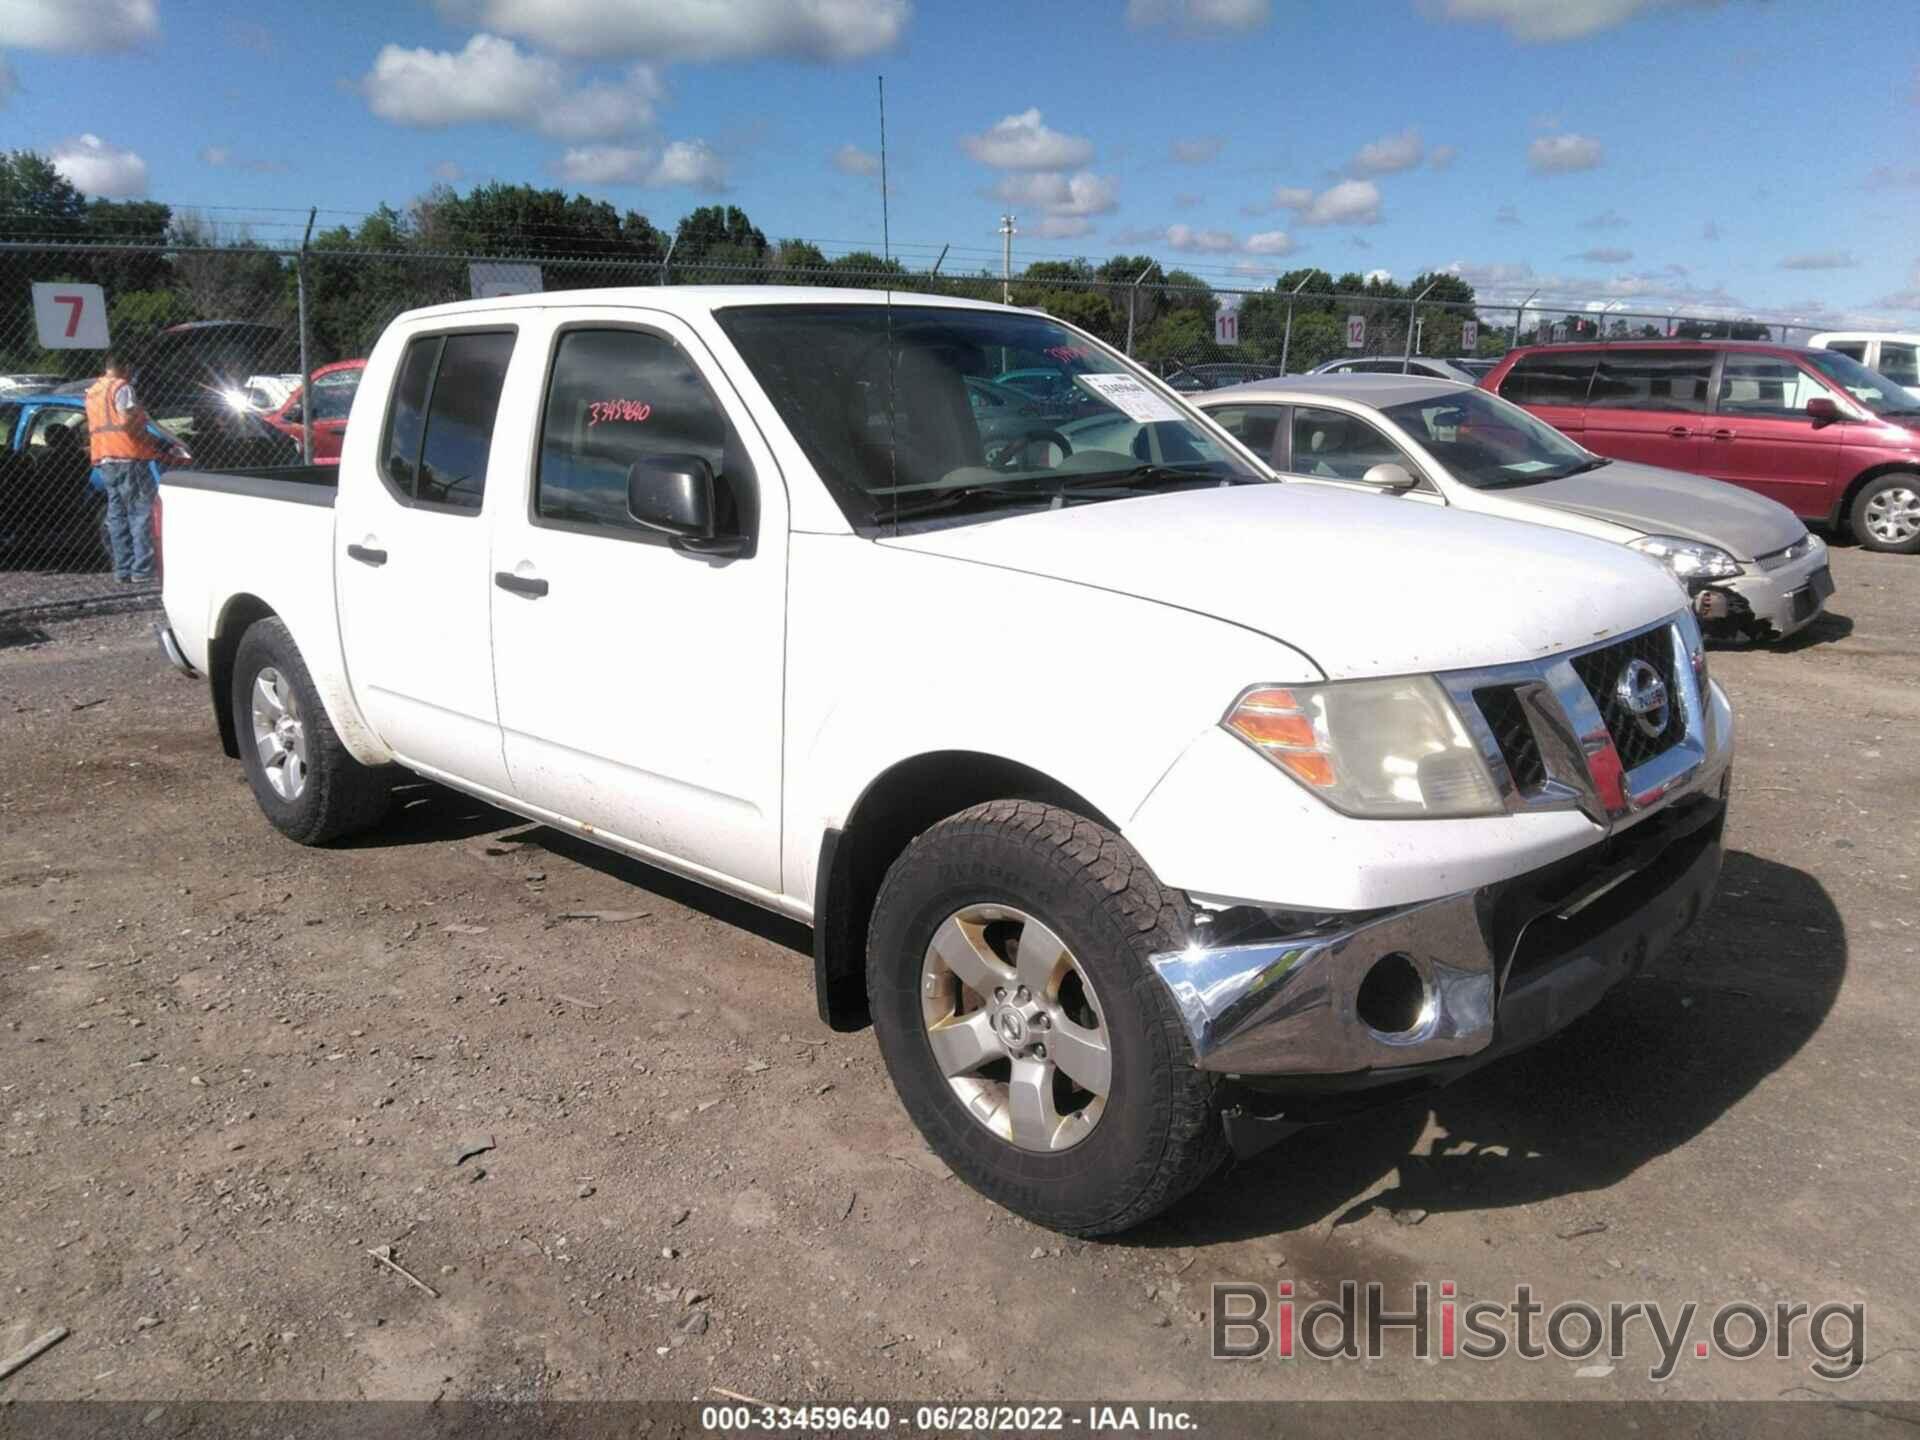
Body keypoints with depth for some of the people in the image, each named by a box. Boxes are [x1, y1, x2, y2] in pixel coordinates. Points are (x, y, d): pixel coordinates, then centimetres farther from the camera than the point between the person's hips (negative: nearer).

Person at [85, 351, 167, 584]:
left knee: (116, 514, 8)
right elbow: (128, 421, -19)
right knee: (141, 512, -8)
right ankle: (142, 570, -13)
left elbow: (92, 428, 24)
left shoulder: (92, 391, 21)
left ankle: (123, 569, 7)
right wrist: (152, 442, -9)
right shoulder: (121, 387, -7)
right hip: (127, 456, -9)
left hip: (104, 459, 9)